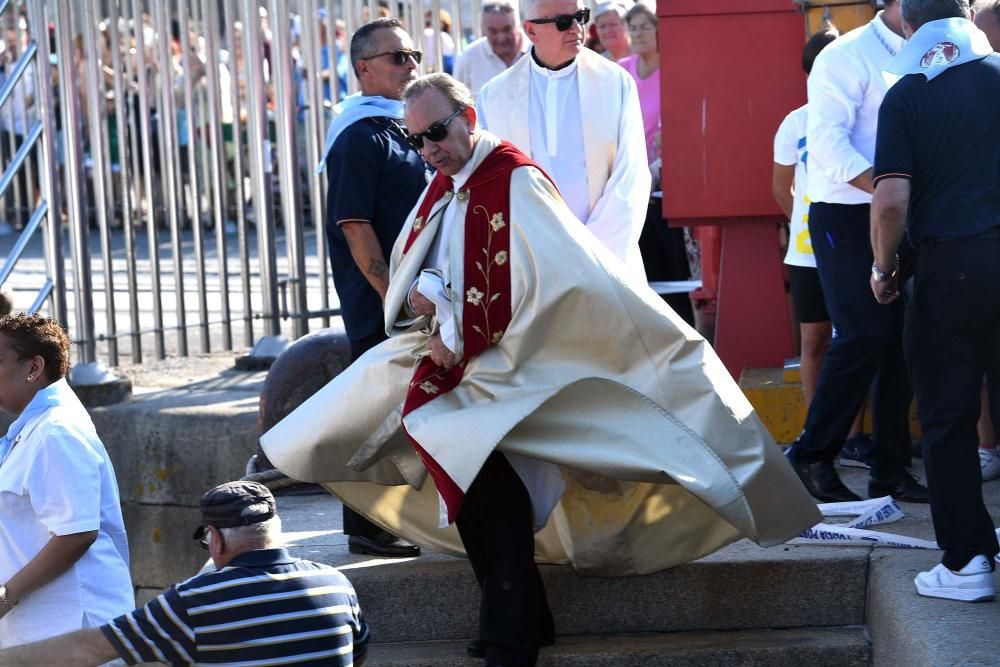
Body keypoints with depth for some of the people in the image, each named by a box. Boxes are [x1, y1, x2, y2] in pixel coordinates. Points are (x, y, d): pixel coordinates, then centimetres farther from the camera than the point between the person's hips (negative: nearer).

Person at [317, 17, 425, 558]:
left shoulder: (404, 128, 15)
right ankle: (368, 528, 5)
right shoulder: (360, 137, -14)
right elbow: (354, 225, -19)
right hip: (378, 305, -9)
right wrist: (393, 294, -21)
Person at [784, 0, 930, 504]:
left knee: (900, 341, 5)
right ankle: (812, 458, 2)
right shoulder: (849, 56, -9)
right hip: (848, 217, -7)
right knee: (864, 337, -11)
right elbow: (828, 143, -18)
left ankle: (889, 468, 13)